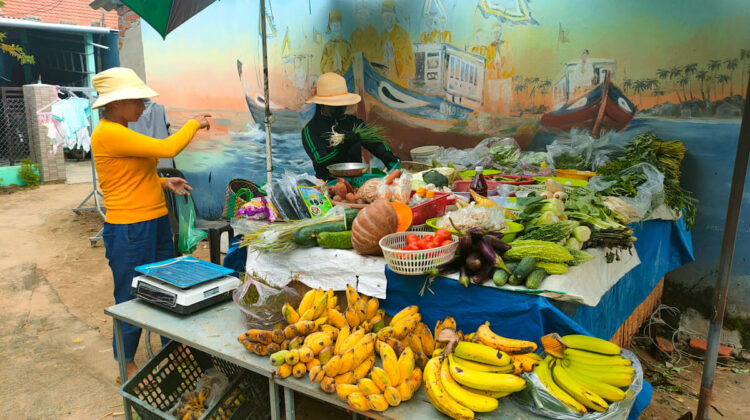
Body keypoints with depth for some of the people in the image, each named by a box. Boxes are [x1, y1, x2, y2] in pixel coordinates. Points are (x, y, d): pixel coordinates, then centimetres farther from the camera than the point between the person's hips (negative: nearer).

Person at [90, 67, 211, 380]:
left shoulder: (122, 132, 11)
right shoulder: (108, 134, -19)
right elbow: (167, 148, -25)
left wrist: (163, 182, 6)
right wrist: (194, 124, -9)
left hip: (156, 224, 9)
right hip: (129, 230, -9)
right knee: (132, 300, 6)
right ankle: (126, 366, 25)